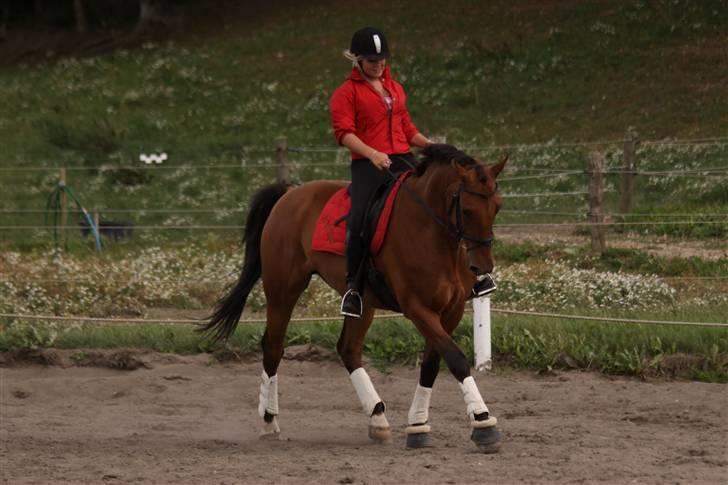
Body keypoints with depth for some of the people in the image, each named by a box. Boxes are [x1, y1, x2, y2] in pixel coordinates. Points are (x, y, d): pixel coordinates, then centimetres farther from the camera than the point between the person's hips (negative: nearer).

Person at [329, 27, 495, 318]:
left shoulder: (395, 89, 23)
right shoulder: (346, 93, 4)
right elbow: (344, 132, -9)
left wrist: (431, 146, 9)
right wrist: (371, 153, -25)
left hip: (403, 161, 6)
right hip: (368, 164, -6)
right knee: (359, 218, -28)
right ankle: (353, 286, -17)